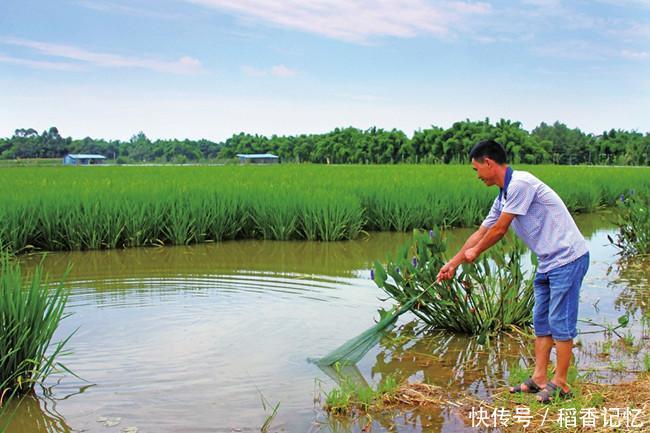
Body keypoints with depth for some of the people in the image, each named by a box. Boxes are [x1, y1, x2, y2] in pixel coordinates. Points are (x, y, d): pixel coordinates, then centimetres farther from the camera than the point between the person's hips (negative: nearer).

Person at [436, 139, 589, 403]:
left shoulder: (520, 183, -18)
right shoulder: (503, 197, 12)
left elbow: (499, 229, -14)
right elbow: (481, 232, 20)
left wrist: (475, 252, 2)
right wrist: (453, 263, 23)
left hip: (568, 258, -10)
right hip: (547, 263, 10)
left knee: (560, 322, -4)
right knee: (541, 321, 11)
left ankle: (560, 384, 5)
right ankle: (539, 379, 18)